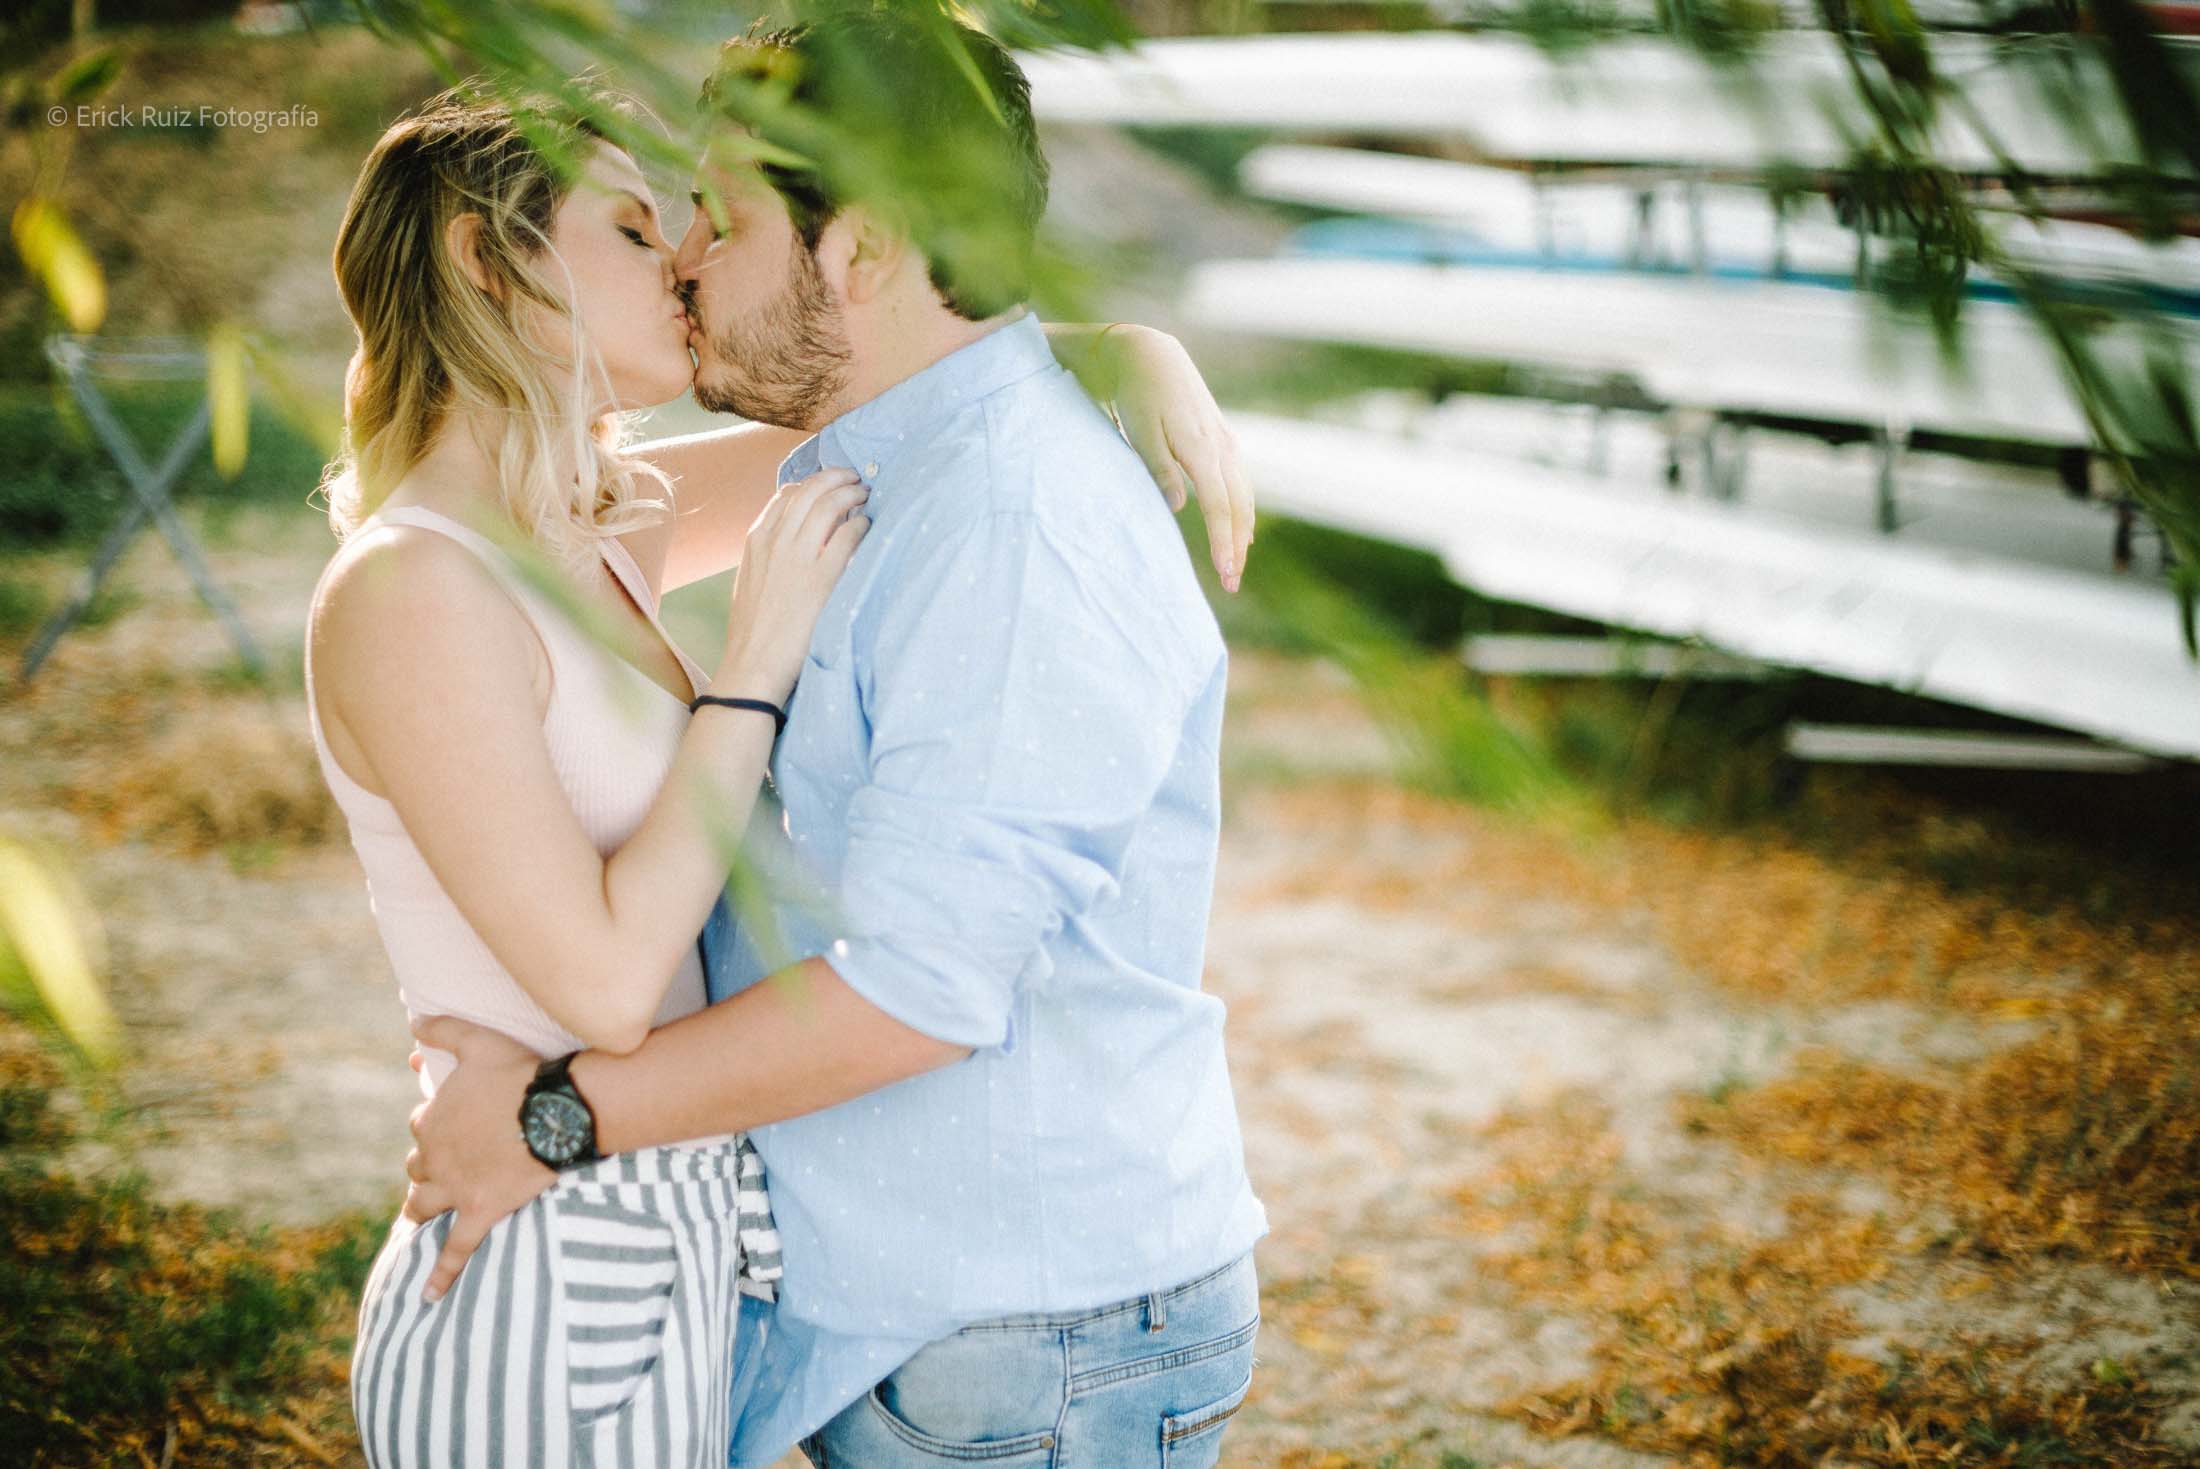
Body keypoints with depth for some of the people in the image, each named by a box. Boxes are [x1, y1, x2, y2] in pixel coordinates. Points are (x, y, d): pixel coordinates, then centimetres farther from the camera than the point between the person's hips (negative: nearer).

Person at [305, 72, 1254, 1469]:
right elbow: (609, 979, -23)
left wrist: (1133, 349, -1)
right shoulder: (408, 590, -18)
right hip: (552, 1317, -8)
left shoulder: (601, 529, 7)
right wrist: (760, 654, -18)